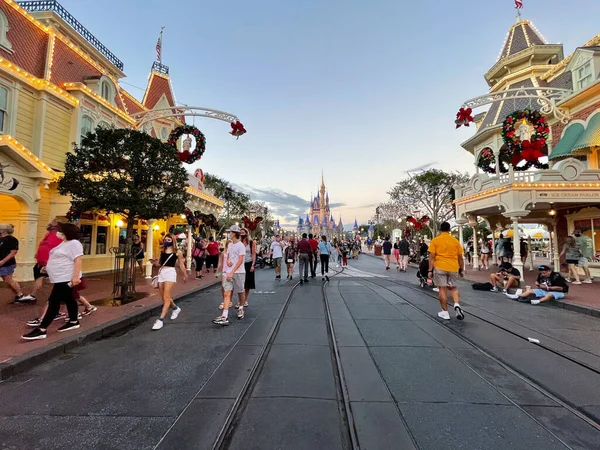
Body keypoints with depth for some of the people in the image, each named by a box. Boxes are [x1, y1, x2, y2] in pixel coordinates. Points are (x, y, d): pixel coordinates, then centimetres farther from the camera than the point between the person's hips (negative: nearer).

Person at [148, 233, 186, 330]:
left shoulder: (177, 252, 1)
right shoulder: (162, 250, 14)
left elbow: (181, 265, 7)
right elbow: (159, 263, 18)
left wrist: (185, 276, 11)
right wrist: (154, 262, -4)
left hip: (170, 272, -6)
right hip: (161, 272, 6)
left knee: (166, 297, -10)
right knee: (164, 297, 14)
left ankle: (161, 320, -7)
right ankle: (175, 308, 40)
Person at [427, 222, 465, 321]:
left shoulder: (435, 240, -2)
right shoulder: (455, 240, 5)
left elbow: (432, 257, -7)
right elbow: (460, 257, 9)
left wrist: (430, 270, -4)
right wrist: (461, 270, 19)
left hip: (440, 267, -3)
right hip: (453, 268, 3)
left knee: (442, 289, 4)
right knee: (453, 287, 21)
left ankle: (445, 313, 9)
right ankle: (457, 304, -2)